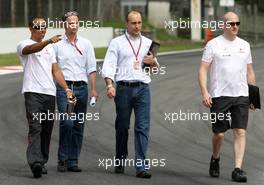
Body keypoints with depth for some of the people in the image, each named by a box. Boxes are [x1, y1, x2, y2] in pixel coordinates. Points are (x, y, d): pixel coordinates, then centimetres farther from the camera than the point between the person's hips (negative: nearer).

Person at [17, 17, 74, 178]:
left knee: (47, 130, 7)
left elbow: (56, 71, 20)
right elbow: (32, 49, -24)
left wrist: (66, 89, 8)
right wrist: (49, 41, -41)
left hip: (50, 93, 6)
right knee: (35, 127, -17)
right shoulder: (24, 45, 1)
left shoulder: (50, 48, 20)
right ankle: (35, 162, -25)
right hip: (33, 92, -6)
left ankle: (42, 162, 14)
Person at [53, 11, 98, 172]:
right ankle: (62, 159, -6)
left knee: (79, 126, 2)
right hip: (64, 87, -3)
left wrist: (94, 89, 0)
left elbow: (91, 68, 9)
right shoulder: (57, 45, 6)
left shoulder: (86, 44, 11)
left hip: (81, 88, 3)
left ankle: (73, 161, 8)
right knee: (67, 123, -16)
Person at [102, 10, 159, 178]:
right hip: (124, 88, -1)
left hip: (142, 88, 2)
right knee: (122, 127, 7)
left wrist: (153, 62, 0)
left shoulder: (148, 43, 15)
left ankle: (141, 166, -11)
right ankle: (120, 161, 23)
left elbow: (155, 68, 24)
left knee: (143, 127, -8)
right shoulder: (117, 43, 6)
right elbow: (109, 65, -1)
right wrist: (109, 85, -16)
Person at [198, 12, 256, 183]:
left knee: (241, 132, -7)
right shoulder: (214, 44, -1)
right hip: (219, 96, -3)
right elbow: (203, 69, -4)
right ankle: (215, 160, 30)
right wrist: (204, 92, -15)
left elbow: (250, 71, 18)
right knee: (219, 133, 2)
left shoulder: (244, 45, 12)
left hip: (241, 96, 3)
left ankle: (238, 169, -8)